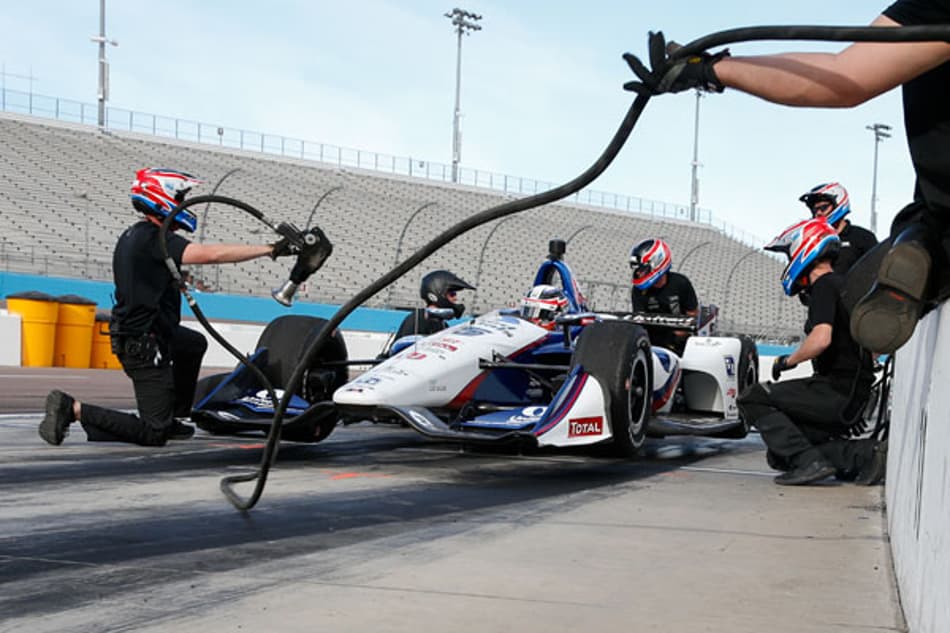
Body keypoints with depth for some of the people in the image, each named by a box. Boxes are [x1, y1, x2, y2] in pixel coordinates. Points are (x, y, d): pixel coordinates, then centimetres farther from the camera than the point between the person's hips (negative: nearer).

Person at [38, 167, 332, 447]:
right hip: (145, 346, -10)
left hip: (132, 330, 10)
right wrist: (272, 249, -29)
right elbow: (210, 254, -30)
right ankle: (74, 409, -10)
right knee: (154, 435, -7)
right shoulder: (155, 238, -20)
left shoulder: (131, 236, 11)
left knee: (195, 344, 35)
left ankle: (172, 418, 34)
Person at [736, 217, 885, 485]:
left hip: (836, 392, -9)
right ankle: (862, 454, 0)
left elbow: (821, 339, -27)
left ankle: (809, 461, -17)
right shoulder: (843, 284, 20)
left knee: (752, 398, -8)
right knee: (779, 456, 11)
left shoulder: (824, 285, -10)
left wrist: (789, 360, -9)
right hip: (854, 399, 9)